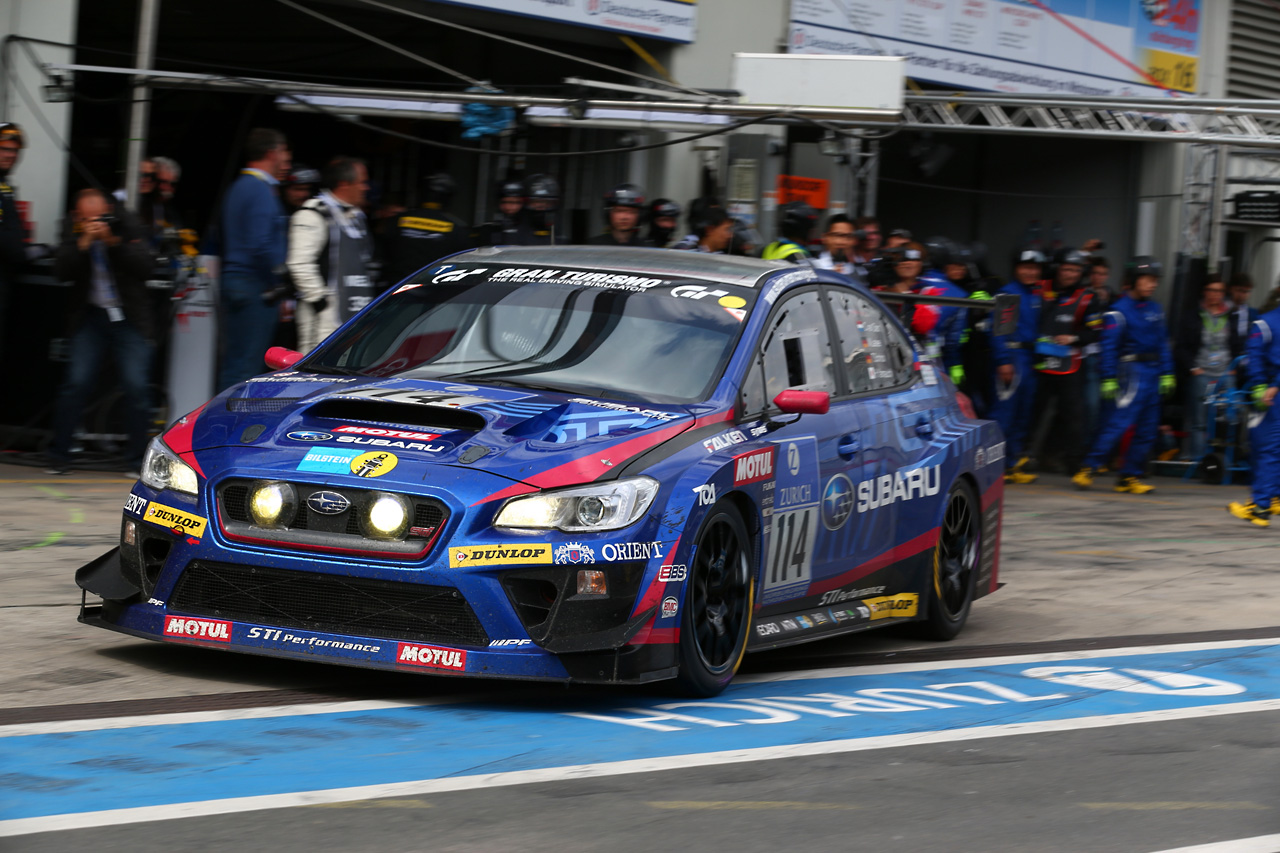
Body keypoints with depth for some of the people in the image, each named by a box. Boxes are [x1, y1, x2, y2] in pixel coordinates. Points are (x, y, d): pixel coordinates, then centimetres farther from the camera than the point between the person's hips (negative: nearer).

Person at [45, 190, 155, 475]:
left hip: (129, 320, -1)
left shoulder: (127, 225, -2)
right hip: (90, 316, 1)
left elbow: (143, 266, -12)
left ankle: (136, 460, 2)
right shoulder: (74, 232, 1)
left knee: (136, 387, -9)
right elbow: (61, 270, -11)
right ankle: (58, 456, 3)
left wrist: (113, 241, -22)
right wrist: (84, 242, -22)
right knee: (75, 384, -8)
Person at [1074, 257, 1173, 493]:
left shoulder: (1155, 310, 14)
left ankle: (1129, 477, 11)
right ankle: (1087, 470, -10)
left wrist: (1167, 374, 12)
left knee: (1147, 429, 5)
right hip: (1132, 370, -7)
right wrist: (1109, 379, -17)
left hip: (1153, 373, 7)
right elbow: (1109, 347, -12)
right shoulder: (1120, 311, -8)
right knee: (1118, 424, -14)